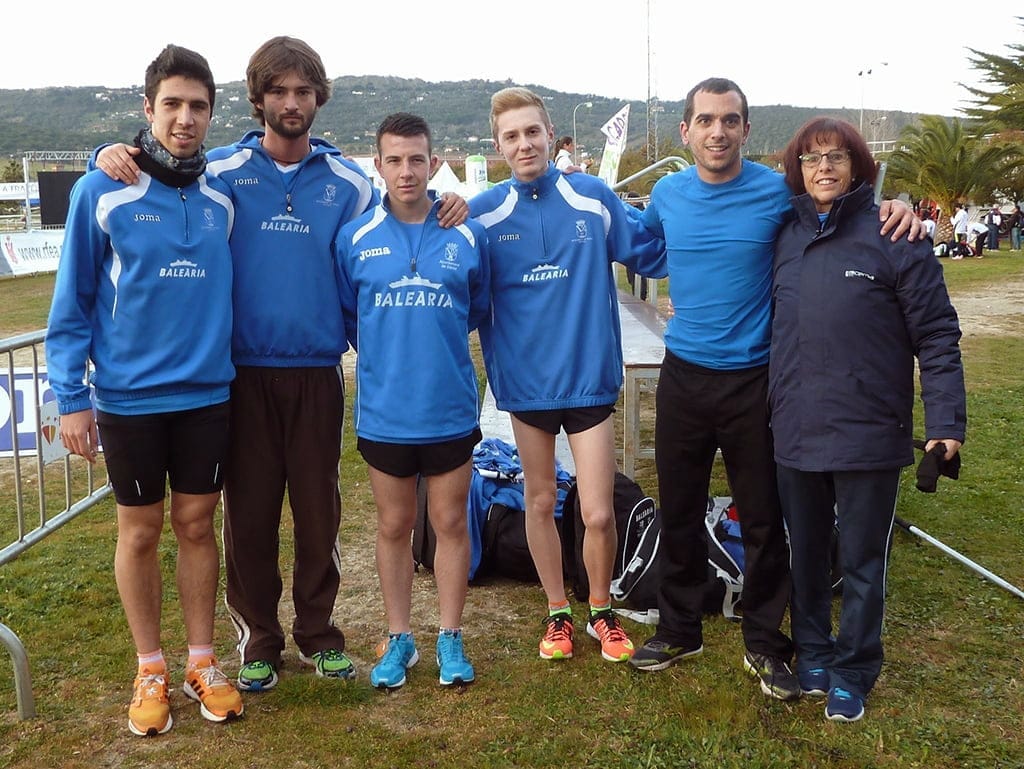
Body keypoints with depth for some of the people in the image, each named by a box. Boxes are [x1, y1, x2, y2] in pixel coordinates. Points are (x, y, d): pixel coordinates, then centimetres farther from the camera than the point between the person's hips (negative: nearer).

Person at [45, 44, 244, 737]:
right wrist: (70, 396, -8)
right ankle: (151, 670, 25)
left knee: (197, 525, 11)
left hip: (207, 394, 3)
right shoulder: (102, 192, -8)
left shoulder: (223, 196, 2)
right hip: (128, 396, -2)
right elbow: (72, 301, -5)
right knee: (141, 531, 10)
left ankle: (202, 661, 26)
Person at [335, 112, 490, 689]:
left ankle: (451, 639, 24)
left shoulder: (468, 235, -3)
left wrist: (436, 344, 6)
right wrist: (384, 355, 5)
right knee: (394, 526, 12)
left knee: (451, 523, 9)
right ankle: (400, 640, 27)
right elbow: (345, 317, 7)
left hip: (451, 410, 0)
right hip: (384, 411, 0)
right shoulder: (355, 239, -3)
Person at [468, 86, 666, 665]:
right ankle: (559, 613, 34)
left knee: (598, 513, -2)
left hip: (589, 376, -1)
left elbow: (655, 254, 3)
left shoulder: (596, 199, -4)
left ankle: (602, 610, 26)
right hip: (525, 379, 1)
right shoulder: (483, 214, -2)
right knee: (540, 502, 15)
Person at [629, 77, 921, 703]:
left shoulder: (779, 193, -8)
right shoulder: (666, 195, 1)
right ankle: (679, 630, 30)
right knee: (679, 512, 12)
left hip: (753, 380, -2)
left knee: (764, 520, 6)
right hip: (683, 376, 3)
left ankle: (765, 644, 24)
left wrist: (893, 207, -12)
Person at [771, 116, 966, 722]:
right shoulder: (788, 239, 7)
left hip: (869, 435, -4)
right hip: (796, 432, 5)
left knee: (862, 560, 8)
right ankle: (813, 651, 35)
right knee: (806, 553, 17)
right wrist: (776, 403, 12)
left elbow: (937, 336, -9)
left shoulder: (893, 236, -8)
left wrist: (945, 422, -15)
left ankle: (854, 671, 25)